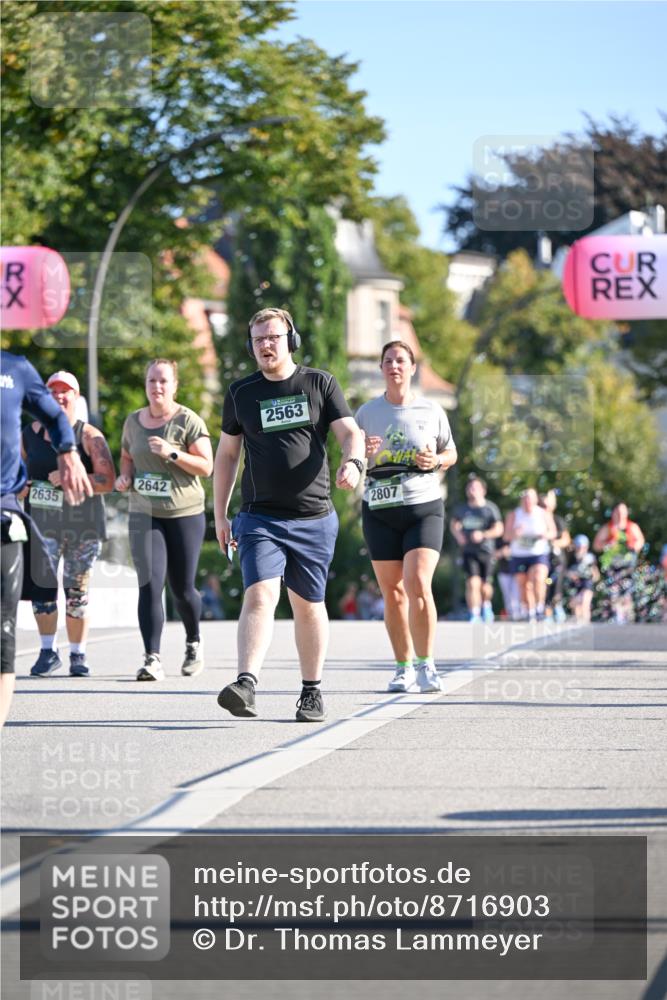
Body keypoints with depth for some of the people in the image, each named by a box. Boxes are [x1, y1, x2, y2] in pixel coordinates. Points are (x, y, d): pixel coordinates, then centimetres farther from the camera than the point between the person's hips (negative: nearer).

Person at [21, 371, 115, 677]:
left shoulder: (89, 437, -4)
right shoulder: (31, 433, 8)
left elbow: (108, 481, -12)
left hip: (82, 523, -2)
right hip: (41, 521, 3)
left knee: (77, 589, 2)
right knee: (41, 584, -7)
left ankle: (78, 655, 12)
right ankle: (48, 651, 4)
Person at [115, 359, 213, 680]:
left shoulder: (188, 421, -6)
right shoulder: (133, 421, 8)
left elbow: (206, 466, -10)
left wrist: (173, 453, -22)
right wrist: (125, 475, 3)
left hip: (185, 514, -3)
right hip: (144, 515, 3)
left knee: (182, 589, 6)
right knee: (149, 584, -12)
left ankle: (193, 642, 35)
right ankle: (152, 659, -17)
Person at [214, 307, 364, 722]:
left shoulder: (320, 384, 5)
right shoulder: (241, 393, 9)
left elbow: (350, 432, -1)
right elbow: (227, 454, 16)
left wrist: (352, 462, -24)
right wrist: (220, 514, 12)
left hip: (314, 517, 0)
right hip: (260, 518, 0)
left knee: (309, 605, 8)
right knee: (259, 596, -17)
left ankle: (312, 692, 20)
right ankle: (246, 685, -30)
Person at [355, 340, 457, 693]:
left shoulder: (431, 411, 5)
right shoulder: (367, 412, 6)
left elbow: (451, 453, 15)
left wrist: (436, 460, -7)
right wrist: (362, 454, -13)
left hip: (424, 507, -2)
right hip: (380, 509, 2)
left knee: (418, 584, -17)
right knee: (392, 592, 3)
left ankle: (425, 665, -9)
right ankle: (403, 667, 14)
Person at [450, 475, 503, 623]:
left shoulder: (490, 508, -2)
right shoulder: (461, 509, 9)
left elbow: (498, 529, -7)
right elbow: (454, 524, 26)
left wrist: (483, 534, -23)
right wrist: (458, 535, 4)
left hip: (486, 551, -1)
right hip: (469, 551, 1)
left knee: (485, 587, 7)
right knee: (473, 583, -17)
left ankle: (486, 605, 39)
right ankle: (474, 615, -15)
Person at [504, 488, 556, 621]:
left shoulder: (544, 514, 1)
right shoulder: (514, 515, 2)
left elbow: (553, 532, 8)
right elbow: (507, 535, 3)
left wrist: (546, 535, -15)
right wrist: (515, 533, -20)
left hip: (539, 554, -2)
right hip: (519, 555, 2)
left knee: (538, 579, -24)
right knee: (524, 585, 4)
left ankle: (539, 607, -10)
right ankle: (529, 612, 19)